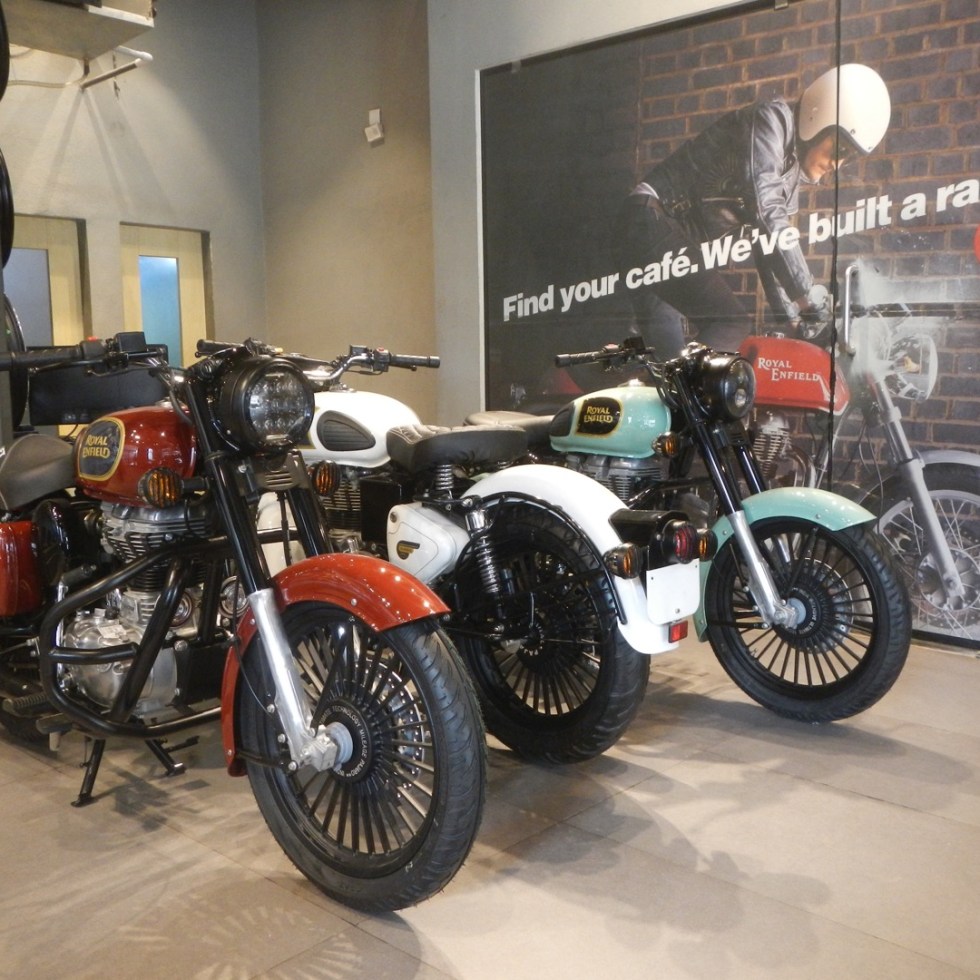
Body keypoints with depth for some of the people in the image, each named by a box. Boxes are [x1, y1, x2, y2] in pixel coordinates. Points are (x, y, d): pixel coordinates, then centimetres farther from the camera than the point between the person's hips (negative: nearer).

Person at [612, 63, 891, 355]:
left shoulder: (793, 169, 16)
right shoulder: (772, 120, -12)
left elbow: (767, 239, 20)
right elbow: (766, 213, -25)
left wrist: (788, 315, 12)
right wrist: (810, 296, -26)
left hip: (676, 239, 10)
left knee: (669, 353, 7)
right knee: (732, 326, -19)